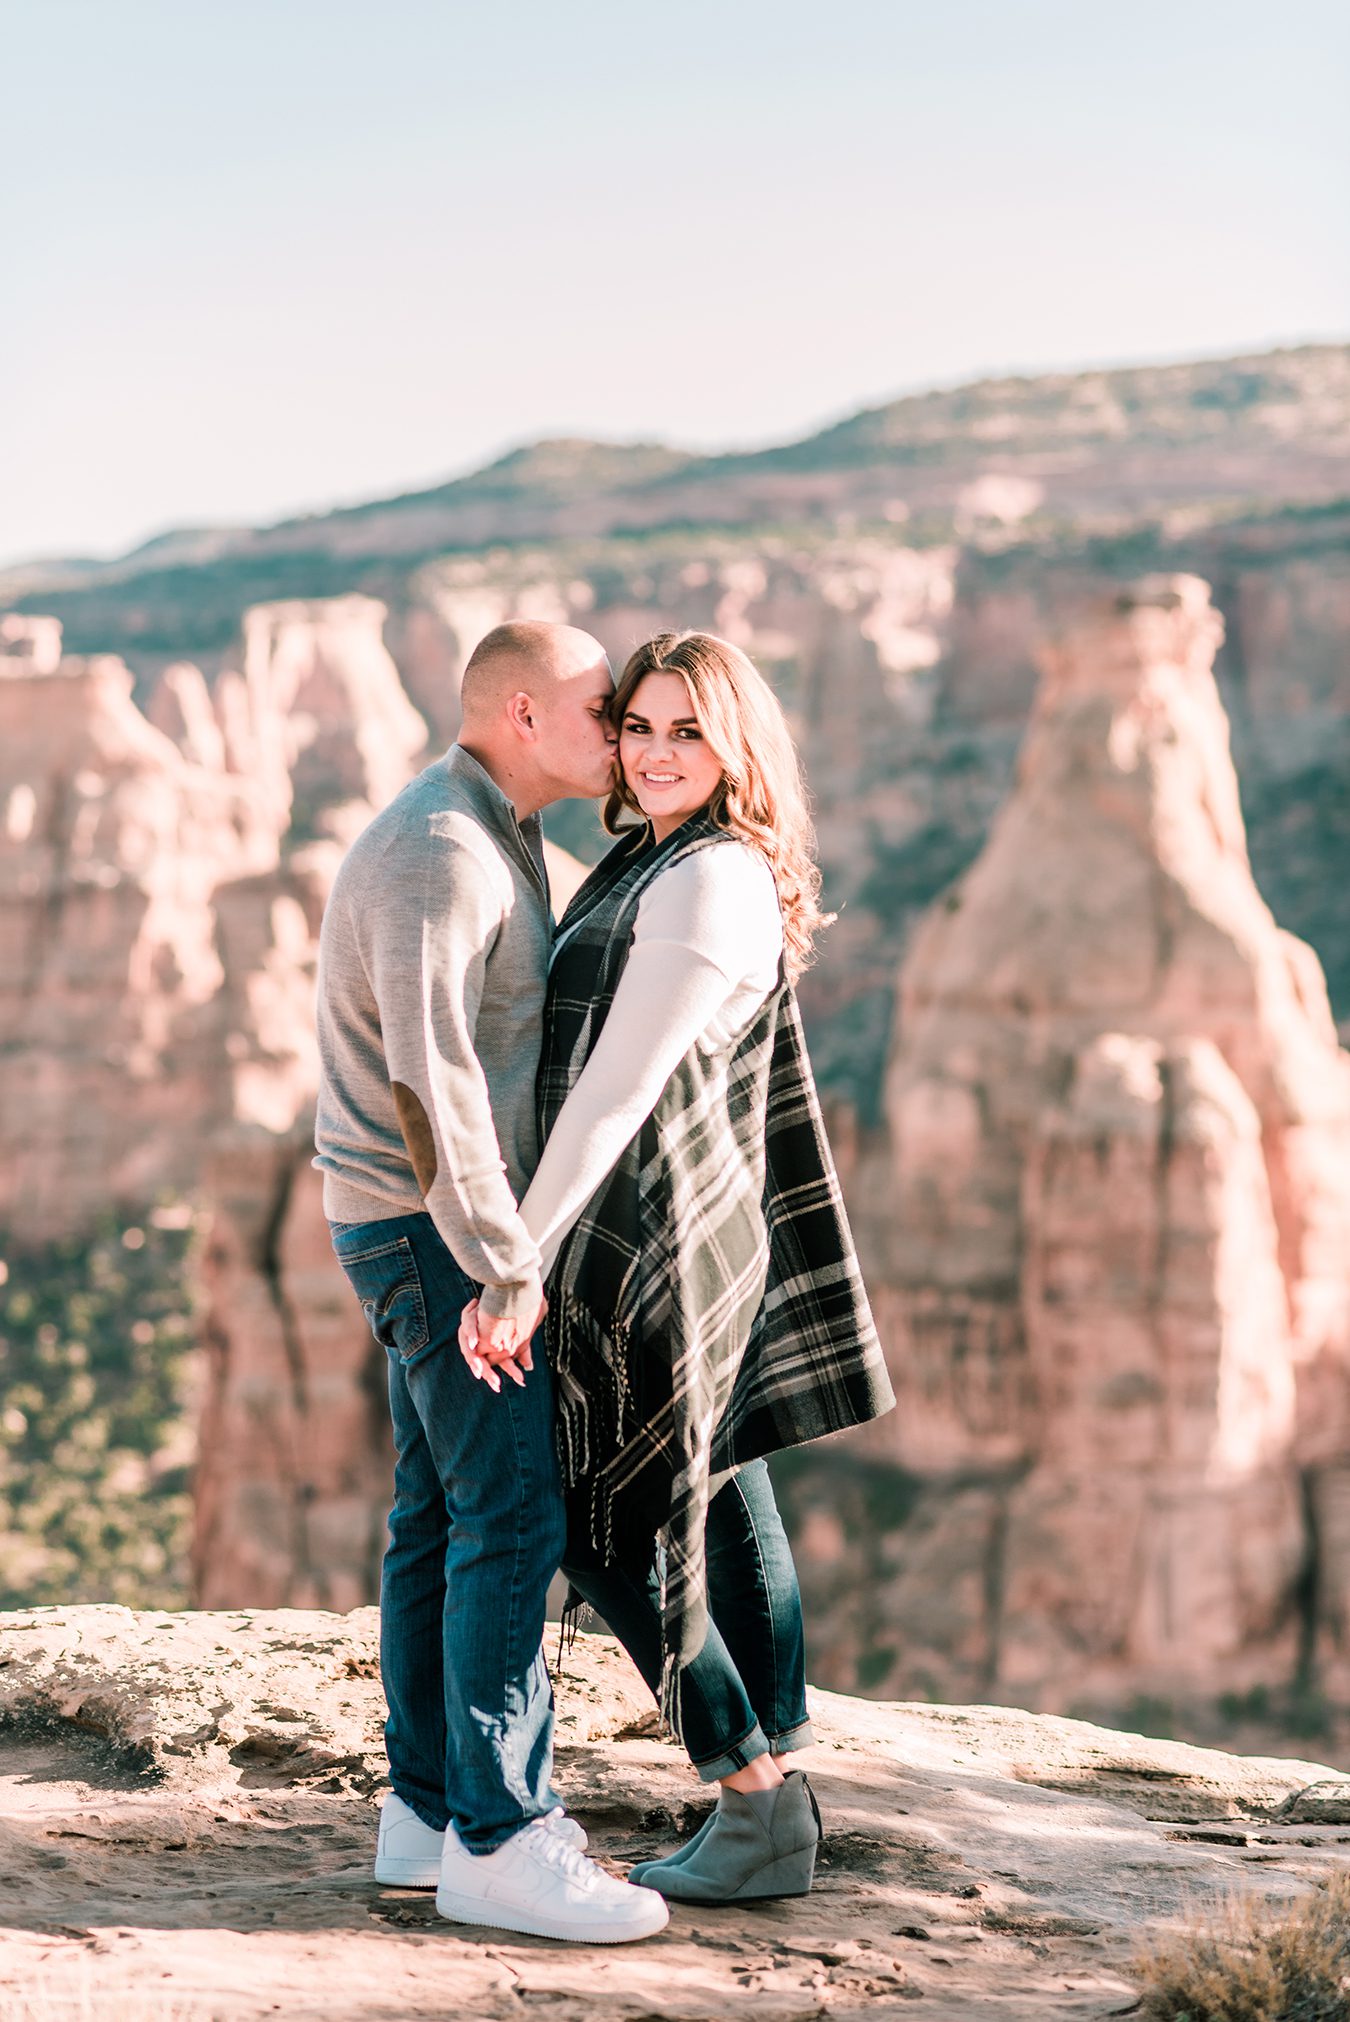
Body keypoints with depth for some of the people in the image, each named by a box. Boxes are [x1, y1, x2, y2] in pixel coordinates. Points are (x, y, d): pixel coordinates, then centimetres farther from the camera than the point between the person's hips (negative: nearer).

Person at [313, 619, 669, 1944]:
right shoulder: (438, 856, -20)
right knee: (515, 1515, -11)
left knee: (445, 1516, 10)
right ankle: (500, 1842, -7)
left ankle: (429, 1812, 16)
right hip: (434, 1231, -10)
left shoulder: (493, 839, 13)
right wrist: (504, 1273, -27)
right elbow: (429, 1081, -28)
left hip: (447, 1222, 10)